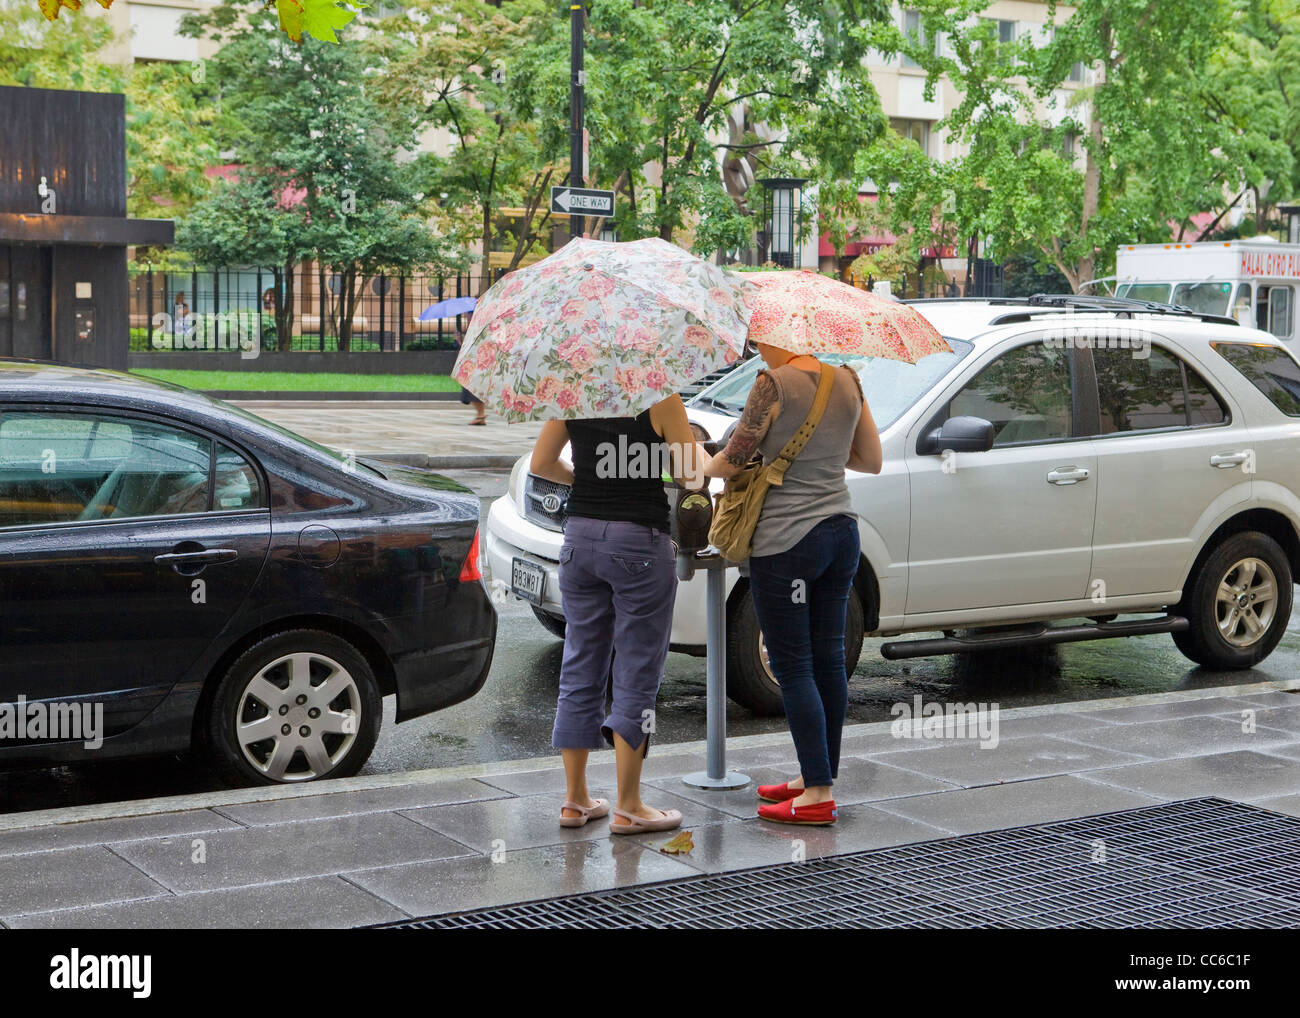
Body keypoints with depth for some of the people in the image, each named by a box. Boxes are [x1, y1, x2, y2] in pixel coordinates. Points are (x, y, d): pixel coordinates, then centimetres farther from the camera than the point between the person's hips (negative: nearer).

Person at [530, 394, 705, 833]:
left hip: (580, 537, 5)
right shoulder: (662, 400, -11)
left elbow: (541, 463, 9)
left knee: (580, 669, 13)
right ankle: (628, 807, 7)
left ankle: (575, 799, 20)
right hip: (640, 540, -5)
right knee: (637, 676, 4)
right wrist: (697, 447, 13)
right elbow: (691, 476, -8)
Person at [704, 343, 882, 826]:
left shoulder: (774, 384, -11)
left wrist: (701, 464, 14)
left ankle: (818, 794, -3)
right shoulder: (848, 382, 8)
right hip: (841, 531, 7)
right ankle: (817, 775, 22)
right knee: (829, 660, 12)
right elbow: (872, 460, 15)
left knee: (792, 666, -2)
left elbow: (731, 462, -7)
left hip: (786, 540, -7)